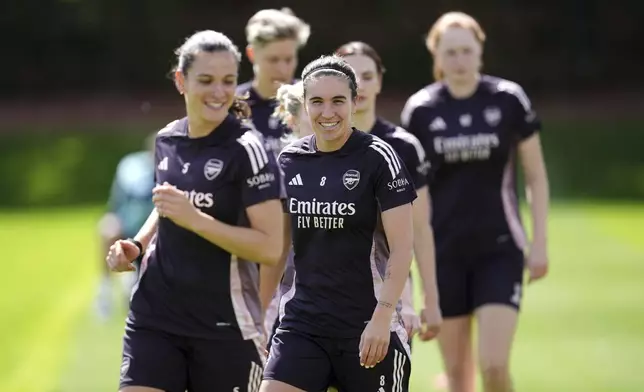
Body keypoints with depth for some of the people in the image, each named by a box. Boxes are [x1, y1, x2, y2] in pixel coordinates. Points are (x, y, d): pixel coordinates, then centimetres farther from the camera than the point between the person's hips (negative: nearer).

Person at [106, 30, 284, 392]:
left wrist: (195, 219, -25)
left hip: (226, 328, -5)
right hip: (154, 319, 5)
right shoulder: (167, 140, 9)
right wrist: (137, 245, 7)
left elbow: (270, 247, -17)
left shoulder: (247, 149, -11)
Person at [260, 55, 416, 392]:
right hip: (302, 323, 4)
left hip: (367, 326, -4)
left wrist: (382, 316, -19)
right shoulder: (289, 160, 6)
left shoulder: (378, 158, -8)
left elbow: (401, 247, -11)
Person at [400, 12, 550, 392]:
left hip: (500, 250, -1)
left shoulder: (509, 99, -3)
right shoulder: (420, 110, -1)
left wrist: (540, 242, -1)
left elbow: (536, 176, 4)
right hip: (444, 253, 2)